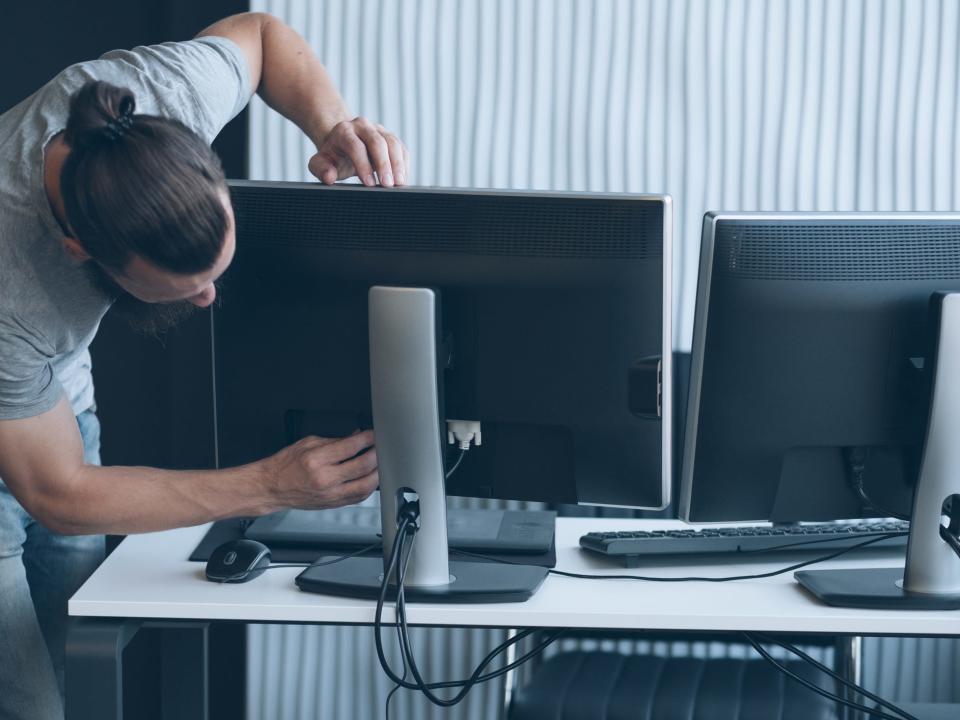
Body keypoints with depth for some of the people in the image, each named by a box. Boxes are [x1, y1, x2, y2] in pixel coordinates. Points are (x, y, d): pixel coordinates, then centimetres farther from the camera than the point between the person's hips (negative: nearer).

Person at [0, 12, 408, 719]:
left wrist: (333, 126, -23)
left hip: (57, 401, 6)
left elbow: (261, 33, -3)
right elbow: (58, 495, -27)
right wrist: (271, 487, -29)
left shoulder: (166, 91, -29)